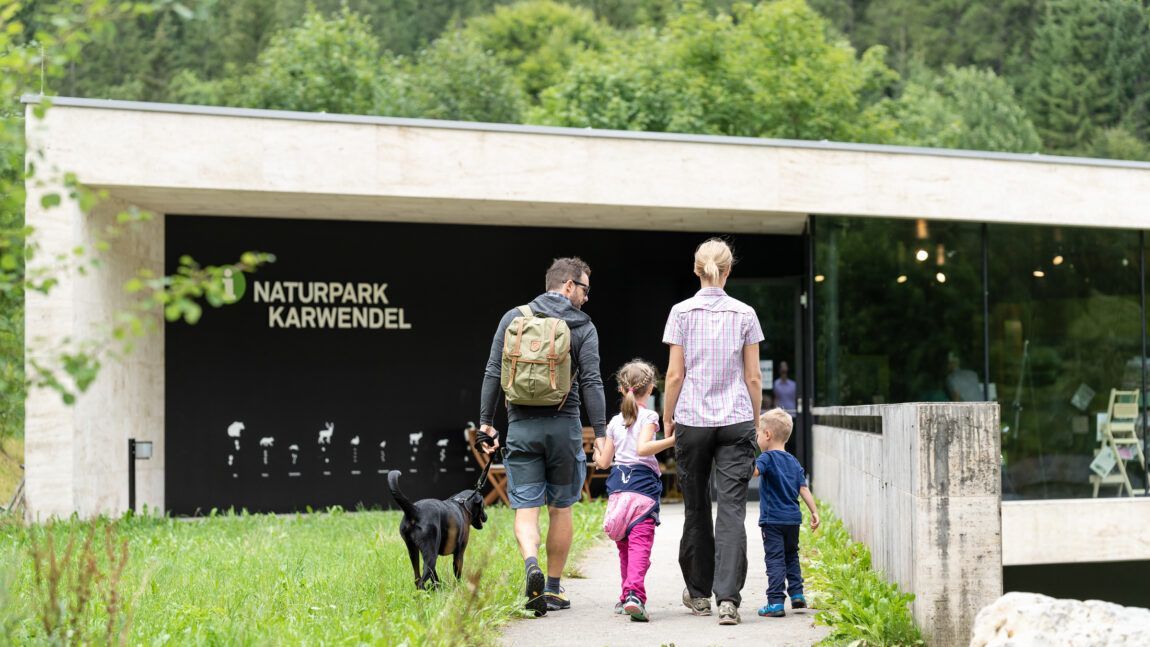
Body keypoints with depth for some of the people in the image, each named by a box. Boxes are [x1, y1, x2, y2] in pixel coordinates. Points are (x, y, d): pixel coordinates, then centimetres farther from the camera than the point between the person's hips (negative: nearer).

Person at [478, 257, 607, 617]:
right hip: (564, 425, -1)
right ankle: (554, 589, 17)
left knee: (525, 510, 2)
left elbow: (493, 374, 3)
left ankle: (532, 566, -25)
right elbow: (591, 382, -7)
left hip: (521, 426, 1)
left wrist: (486, 421, 8)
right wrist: (600, 432, -6)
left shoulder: (513, 318, 6)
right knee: (560, 509, 11)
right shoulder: (582, 326, 0)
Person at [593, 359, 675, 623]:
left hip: (617, 487, 5)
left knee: (624, 546, 15)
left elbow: (604, 462, 15)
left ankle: (626, 597, 22)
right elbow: (642, 448, -19)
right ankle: (634, 594, -27)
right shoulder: (648, 417, -1)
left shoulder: (615, 422, 14)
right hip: (643, 484, -5)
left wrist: (597, 457, 37)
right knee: (640, 543, -12)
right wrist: (672, 440, -20)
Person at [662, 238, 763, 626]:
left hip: (692, 421, 0)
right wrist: (755, 420, 14)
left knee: (696, 509, 12)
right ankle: (728, 597, -14)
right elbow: (753, 377, 3)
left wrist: (667, 418, 9)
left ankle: (699, 593, 23)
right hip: (736, 420, 0)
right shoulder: (744, 314, 2)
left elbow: (675, 374, -2)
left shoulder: (682, 312, -1)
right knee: (732, 510, -3)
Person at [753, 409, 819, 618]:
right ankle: (797, 594, 20)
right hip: (793, 518, 6)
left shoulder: (767, 457, -9)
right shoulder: (794, 462, 11)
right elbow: (803, 488, 8)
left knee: (775, 559, -5)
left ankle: (776, 602, -8)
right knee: (791, 556, 22)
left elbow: (754, 471, -30)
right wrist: (814, 512, 9)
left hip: (772, 520, -6)